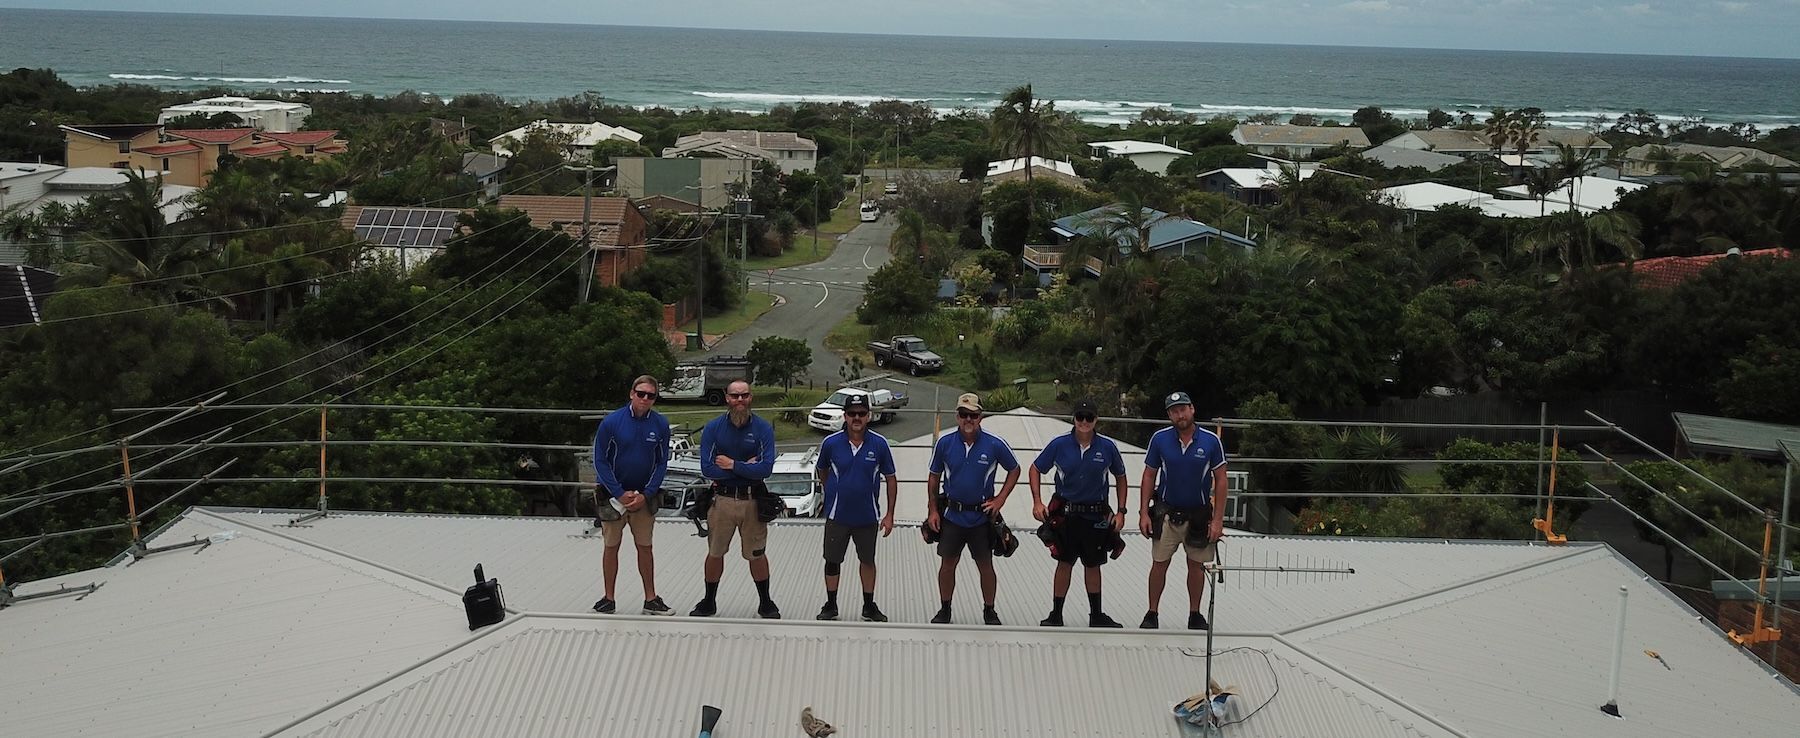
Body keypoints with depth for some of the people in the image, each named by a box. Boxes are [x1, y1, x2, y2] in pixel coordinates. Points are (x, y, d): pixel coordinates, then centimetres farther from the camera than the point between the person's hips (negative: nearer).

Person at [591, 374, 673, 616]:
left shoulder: (660, 424, -4)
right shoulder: (611, 422, -11)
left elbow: (662, 462, 2)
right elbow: (600, 461, -7)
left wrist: (646, 494, -8)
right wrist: (620, 494, -12)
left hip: (645, 496, 2)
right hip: (613, 494, -2)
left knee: (645, 547, 8)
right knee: (611, 547, 5)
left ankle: (650, 599, 15)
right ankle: (608, 599, 15)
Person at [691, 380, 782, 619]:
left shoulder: (763, 428, -6)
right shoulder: (713, 428, -4)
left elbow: (766, 468, -16)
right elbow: (707, 468, -13)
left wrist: (733, 465, -16)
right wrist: (746, 467, -15)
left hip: (753, 500, -1)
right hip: (722, 499, 1)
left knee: (756, 555, 9)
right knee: (715, 553, 13)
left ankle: (765, 603, 25)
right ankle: (709, 603, 28)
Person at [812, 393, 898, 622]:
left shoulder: (879, 444, -9)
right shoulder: (831, 443, -9)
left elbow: (891, 479, -1)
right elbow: (822, 471, 10)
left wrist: (890, 515, -3)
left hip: (868, 515, 0)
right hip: (837, 515, 0)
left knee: (867, 560, 14)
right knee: (832, 561, 9)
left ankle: (869, 607, 28)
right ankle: (830, 606, 25)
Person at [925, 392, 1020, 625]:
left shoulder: (995, 445, -9)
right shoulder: (944, 444, -4)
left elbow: (1014, 470, 6)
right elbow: (934, 477, 7)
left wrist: (1000, 499, -2)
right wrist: (933, 510, 3)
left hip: (982, 516, -1)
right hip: (952, 516, 1)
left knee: (985, 565, 5)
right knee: (947, 563, 7)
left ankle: (989, 611, 20)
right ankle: (944, 610, 22)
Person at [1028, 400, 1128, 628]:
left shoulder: (1107, 447, -3)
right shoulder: (1059, 444, -6)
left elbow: (1120, 477, 10)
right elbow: (1035, 470, 5)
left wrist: (1121, 511, 6)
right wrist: (1037, 501, -4)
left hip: (1096, 515, 1)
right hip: (1066, 513, -1)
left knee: (1093, 565, 11)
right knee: (1064, 564, 3)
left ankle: (1096, 616, 24)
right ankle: (1056, 615, 12)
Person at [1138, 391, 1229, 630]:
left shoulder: (1211, 440, -8)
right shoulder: (1160, 439, -5)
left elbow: (1220, 480, -3)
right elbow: (1149, 477, 2)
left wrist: (1218, 519, -6)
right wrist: (1143, 513, -3)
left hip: (1199, 514, 0)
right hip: (1166, 512, 0)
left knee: (1197, 565, 9)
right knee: (1159, 563, 2)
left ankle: (1195, 615, 21)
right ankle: (1151, 614, 11)